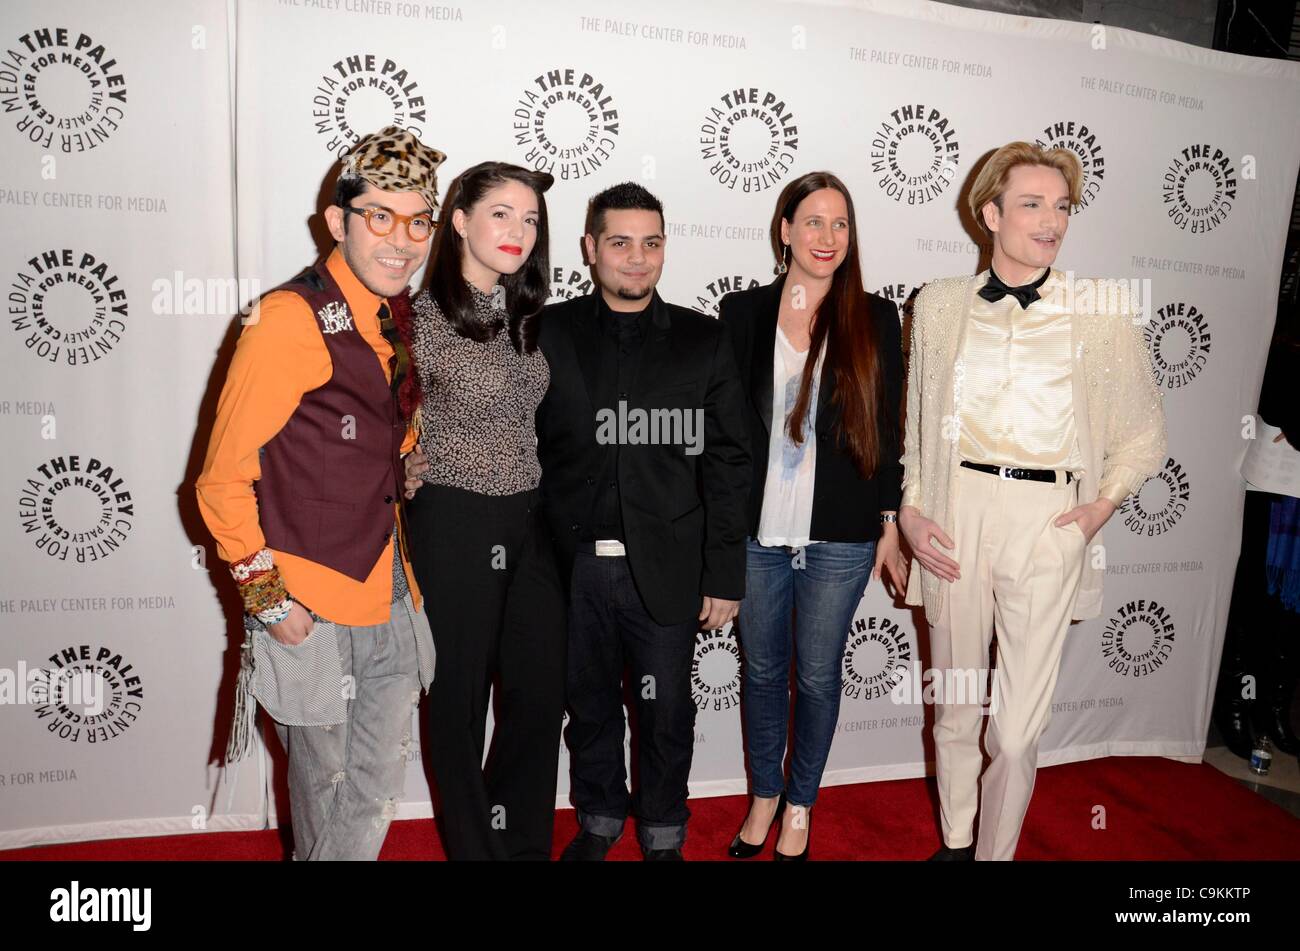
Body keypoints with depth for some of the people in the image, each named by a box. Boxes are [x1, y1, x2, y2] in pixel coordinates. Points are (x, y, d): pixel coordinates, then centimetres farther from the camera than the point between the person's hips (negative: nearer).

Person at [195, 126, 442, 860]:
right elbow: (224, 478, -14)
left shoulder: (395, 320, 7)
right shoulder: (292, 318, -15)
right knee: (324, 786, 13)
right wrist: (266, 593, -15)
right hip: (313, 611, -6)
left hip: (395, 600, 7)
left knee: (379, 787, 18)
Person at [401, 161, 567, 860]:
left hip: (529, 521, 6)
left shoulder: (528, 316, 7)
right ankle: (473, 843, 31)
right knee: (460, 695, 10)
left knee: (541, 688, 12)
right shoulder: (423, 316, -12)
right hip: (455, 523, -6)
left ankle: (525, 841, 34)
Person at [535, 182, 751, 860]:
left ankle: (663, 833, 36)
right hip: (573, 566, 1)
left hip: (666, 569, 0)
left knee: (666, 711, 12)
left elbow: (728, 463, 0)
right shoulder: (549, 334, 2)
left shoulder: (703, 340, 2)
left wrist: (724, 575, -3)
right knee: (589, 704, 16)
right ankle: (599, 819, 40)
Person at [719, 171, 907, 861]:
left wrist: (890, 525, 2)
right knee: (762, 669, 15)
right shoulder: (743, 312, 2)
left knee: (818, 675, 11)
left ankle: (800, 805, 32)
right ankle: (764, 794, 36)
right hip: (756, 530, 1)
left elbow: (887, 430, 3)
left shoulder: (873, 319, 0)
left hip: (840, 537, -1)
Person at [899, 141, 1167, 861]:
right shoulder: (940, 305, 8)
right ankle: (954, 842, 36)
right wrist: (907, 510, 1)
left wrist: (1104, 503, -2)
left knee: (1018, 731, -1)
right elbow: (908, 422, 11)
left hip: (1048, 520, -1)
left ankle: (996, 851, 24)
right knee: (954, 711, 14)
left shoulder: (1104, 315, 4)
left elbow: (1144, 431, 12)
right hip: (954, 513, 2)